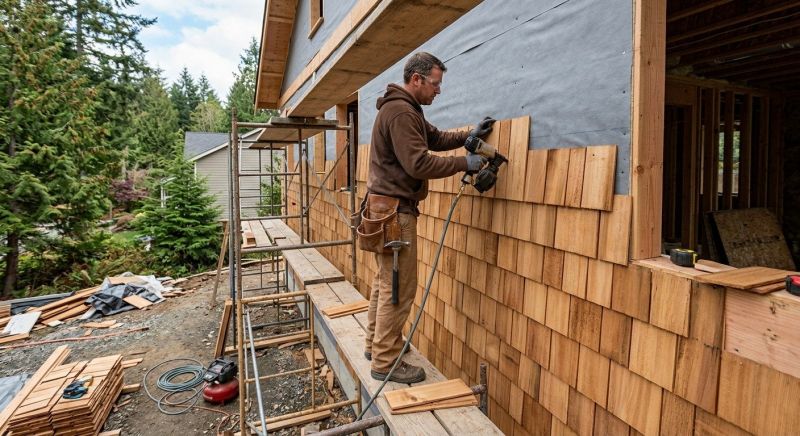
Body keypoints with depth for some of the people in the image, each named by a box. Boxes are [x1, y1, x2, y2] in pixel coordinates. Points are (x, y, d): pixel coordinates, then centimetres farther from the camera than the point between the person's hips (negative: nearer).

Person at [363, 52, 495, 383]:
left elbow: (435, 138, 24)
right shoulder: (401, 111, -15)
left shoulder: (406, 109, 19)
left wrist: (467, 136, 11)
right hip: (395, 210, -11)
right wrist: (464, 163, -14)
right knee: (398, 288, -5)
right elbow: (419, 164, -22)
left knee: (385, 282, 17)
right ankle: (385, 362, 7)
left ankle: (375, 345, 31)